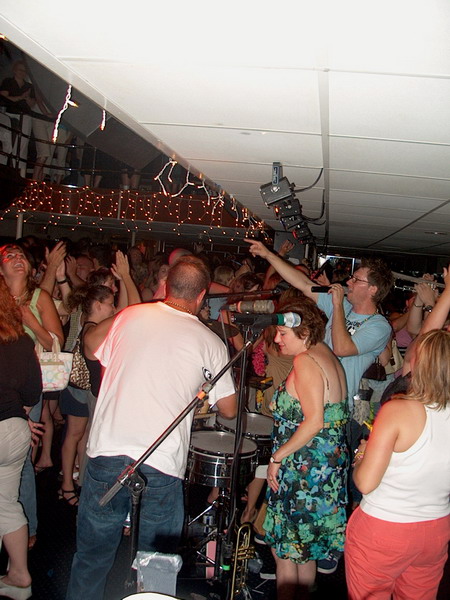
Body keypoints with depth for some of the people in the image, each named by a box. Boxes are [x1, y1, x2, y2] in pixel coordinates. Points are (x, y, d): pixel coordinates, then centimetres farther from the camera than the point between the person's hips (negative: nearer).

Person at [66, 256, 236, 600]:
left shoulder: (129, 316, 3)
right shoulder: (210, 342, 0)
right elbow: (229, 410, 7)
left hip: (107, 451, 2)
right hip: (161, 466, -1)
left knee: (92, 559, 18)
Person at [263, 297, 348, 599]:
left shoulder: (305, 361, -19)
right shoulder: (329, 356, 8)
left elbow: (314, 421, -26)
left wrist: (278, 456, -17)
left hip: (304, 470, -10)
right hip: (329, 467, 10)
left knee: (285, 548, 7)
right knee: (306, 548, 23)